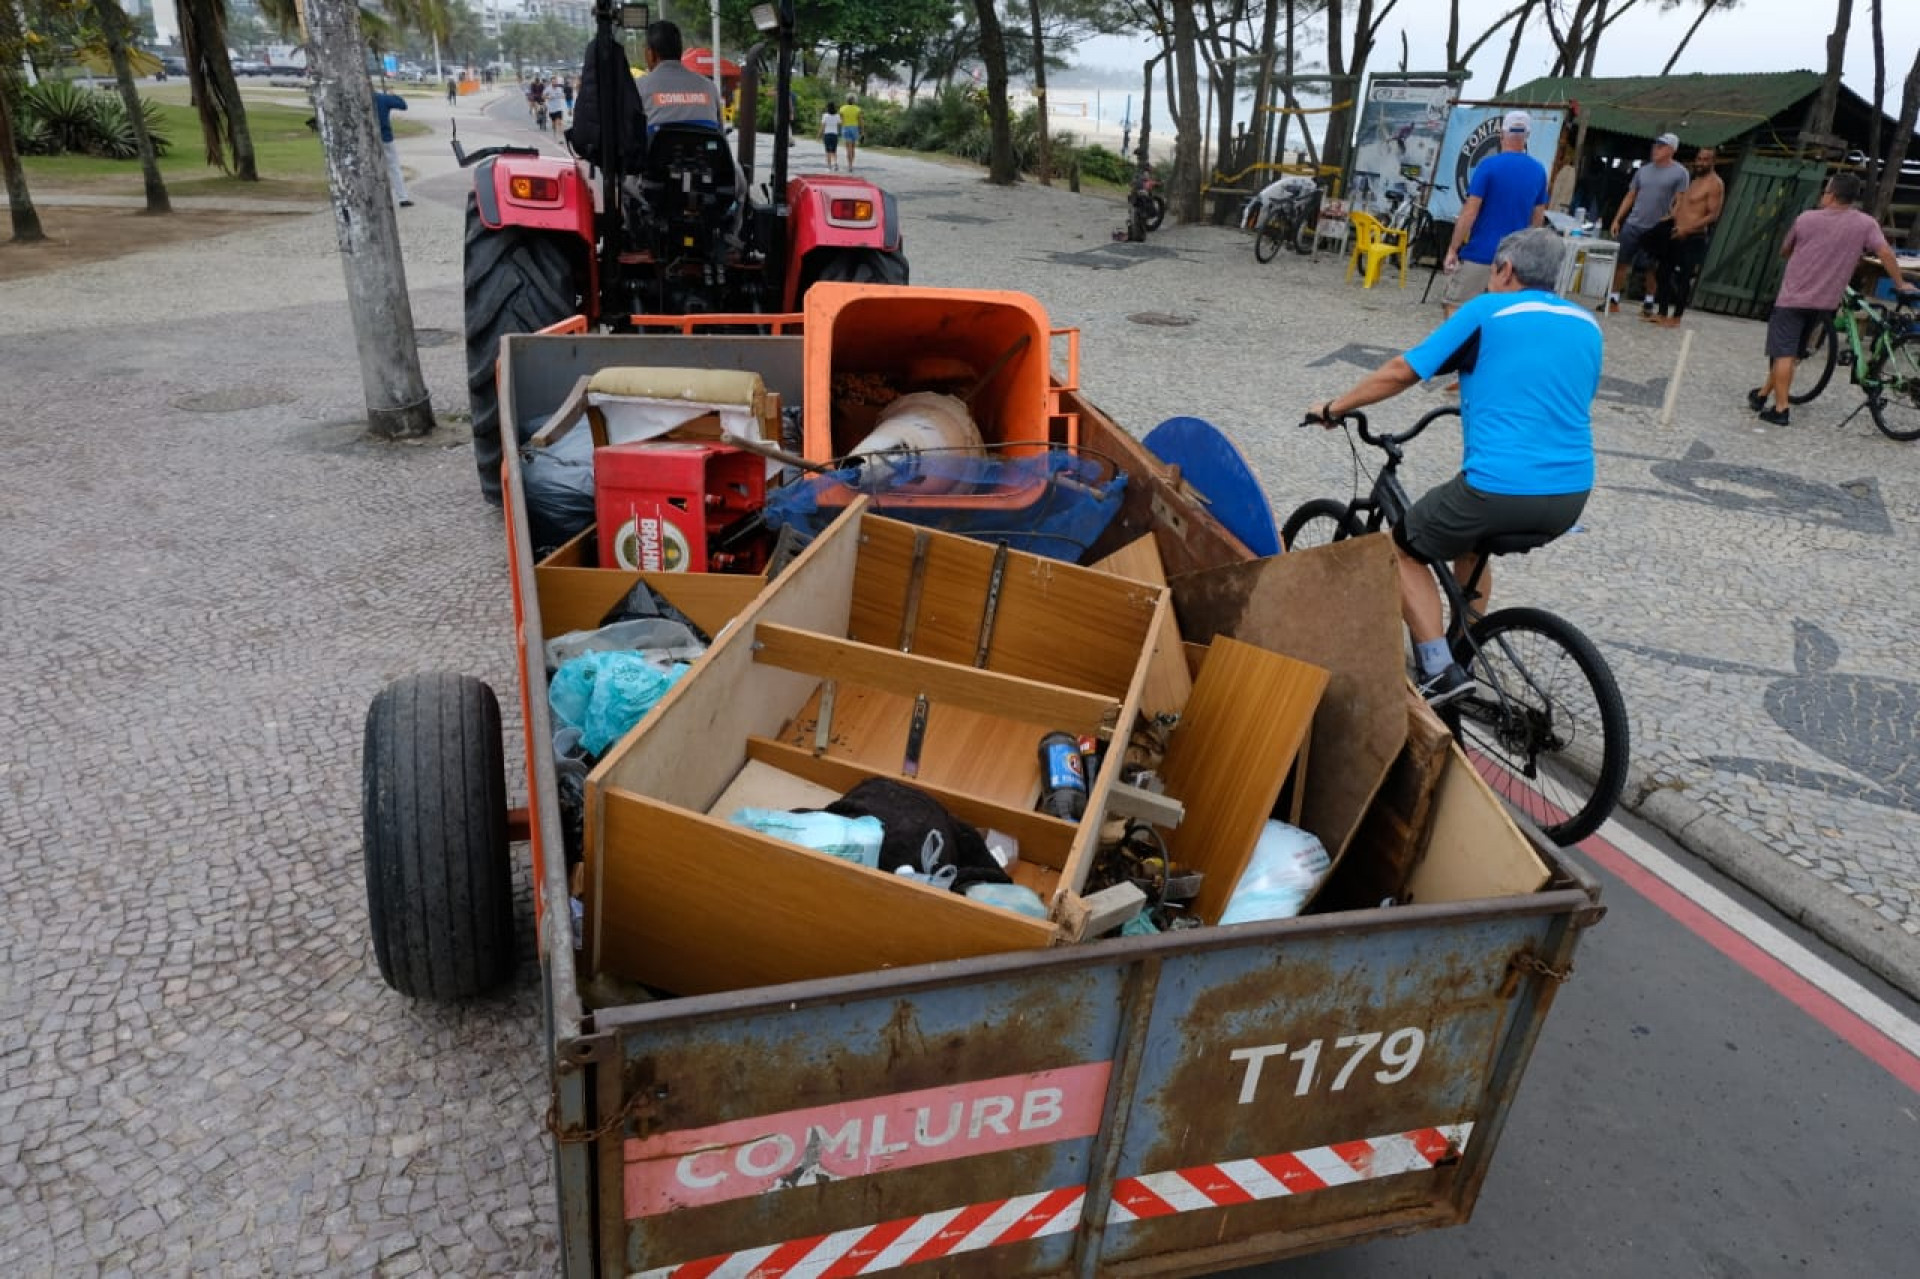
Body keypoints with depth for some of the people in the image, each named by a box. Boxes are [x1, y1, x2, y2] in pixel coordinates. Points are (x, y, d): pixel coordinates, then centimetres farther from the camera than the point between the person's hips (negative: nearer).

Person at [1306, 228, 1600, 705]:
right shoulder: (1587, 325, 16)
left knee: (1403, 551, 15)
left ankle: (1439, 671, 3)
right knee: (1470, 541, 34)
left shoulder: (1486, 312, -1)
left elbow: (1401, 372, 0)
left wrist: (1333, 408, 13)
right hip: (1571, 497, 7)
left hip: (1500, 489, -7)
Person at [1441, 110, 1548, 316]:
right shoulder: (1539, 171, 7)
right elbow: (1538, 218, 14)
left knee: (1454, 307, 0)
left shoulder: (1488, 165, -9)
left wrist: (1452, 249, -9)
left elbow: (1469, 212, -13)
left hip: (1479, 254, -5)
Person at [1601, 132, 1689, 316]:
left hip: (1657, 229, -4)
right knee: (1620, 262, 1)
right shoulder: (1643, 170, 10)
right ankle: (1613, 300, 7)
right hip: (1632, 225, 4)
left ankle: (1649, 303, 16)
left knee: (1650, 268, 3)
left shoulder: (1679, 173, -3)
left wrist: (1671, 221, -15)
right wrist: (1617, 219, 7)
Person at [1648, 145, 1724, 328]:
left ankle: (1676, 318, 3)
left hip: (1694, 239, -8)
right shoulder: (1691, 178, 16)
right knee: (1665, 272, 9)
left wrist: (1687, 229, -23)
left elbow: (1713, 215, -15)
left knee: (1684, 278, -4)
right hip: (1676, 235, 8)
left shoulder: (1715, 184, -9)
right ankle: (1661, 313, 17)